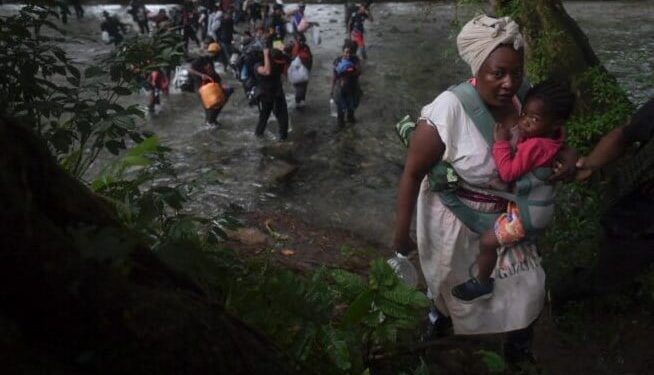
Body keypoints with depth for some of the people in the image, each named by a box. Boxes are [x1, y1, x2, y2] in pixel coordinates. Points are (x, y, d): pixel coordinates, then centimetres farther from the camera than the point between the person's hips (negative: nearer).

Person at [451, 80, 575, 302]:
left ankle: (482, 285, 23)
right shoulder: (553, 135, -11)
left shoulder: (534, 146, -36)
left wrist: (501, 142, -29)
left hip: (526, 213, -8)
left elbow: (508, 172, -35)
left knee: (487, 242, 5)